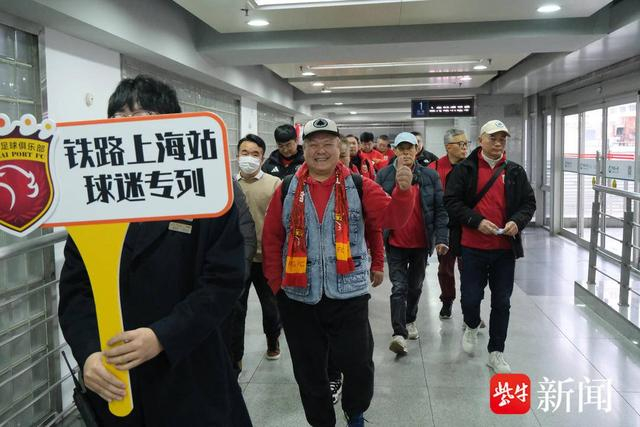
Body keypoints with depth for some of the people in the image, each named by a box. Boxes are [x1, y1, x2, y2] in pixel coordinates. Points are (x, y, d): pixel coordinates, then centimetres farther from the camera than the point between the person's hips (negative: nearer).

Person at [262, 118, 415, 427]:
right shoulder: (287, 189, 2)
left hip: (348, 295, -1)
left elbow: (391, 218, -10)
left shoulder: (359, 186, 0)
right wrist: (276, 283, 0)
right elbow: (271, 239, 5)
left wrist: (403, 191, -28)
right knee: (309, 371, 14)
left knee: (359, 366, 10)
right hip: (298, 297, 1)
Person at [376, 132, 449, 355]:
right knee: (399, 287, -7)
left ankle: (410, 321, 39)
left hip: (421, 243, 2)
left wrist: (441, 238, -9)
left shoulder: (430, 176, -3)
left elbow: (440, 209, -4)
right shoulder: (384, 175, -4)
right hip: (395, 244, -2)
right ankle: (399, 333, -4)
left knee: (415, 286, 18)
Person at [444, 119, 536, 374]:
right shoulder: (465, 169, -1)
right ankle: (472, 327, 36)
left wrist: (517, 221, -9)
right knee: (470, 298, 1)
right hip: (472, 246, -2)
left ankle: (496, 353, 24)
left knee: (501, 303, 9)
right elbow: (451, 201, -5)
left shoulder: (515, 171, 7)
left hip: (505, 248, 3)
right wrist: (477, 221, -17)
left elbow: (529, 203, 11)